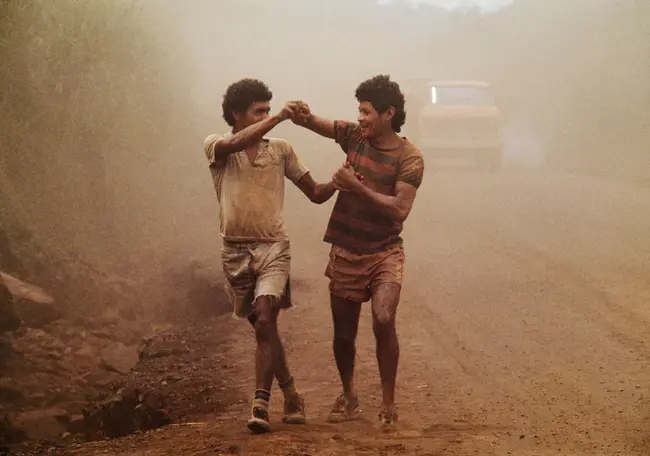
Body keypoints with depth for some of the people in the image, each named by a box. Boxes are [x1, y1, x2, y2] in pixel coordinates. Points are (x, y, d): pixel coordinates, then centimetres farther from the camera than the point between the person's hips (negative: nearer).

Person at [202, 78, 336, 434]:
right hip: (235, 251, 1)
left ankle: (261, 402, -19)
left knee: (265, 321, -20)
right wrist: (279, 118, -26)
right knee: (264, 328, 10)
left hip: (272, 247, -1)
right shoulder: (216, 147, 0)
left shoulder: (281, 150, 6)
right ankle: (291, 397, 25)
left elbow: (316, 194, 9)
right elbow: (235, 144, -26)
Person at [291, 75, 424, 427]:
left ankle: (388, 402, -10)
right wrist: (302, 115, -20)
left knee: (383, 320, -23)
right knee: (343, 332, 9)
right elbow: (312, 123, 4)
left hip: (384, 252, -4)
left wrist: (357, 187, -22)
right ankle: (349, 396, 32)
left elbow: (399, 210, -19)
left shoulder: (409, 158, -11)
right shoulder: (354, 136, 2)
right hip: (346, 252, 4)